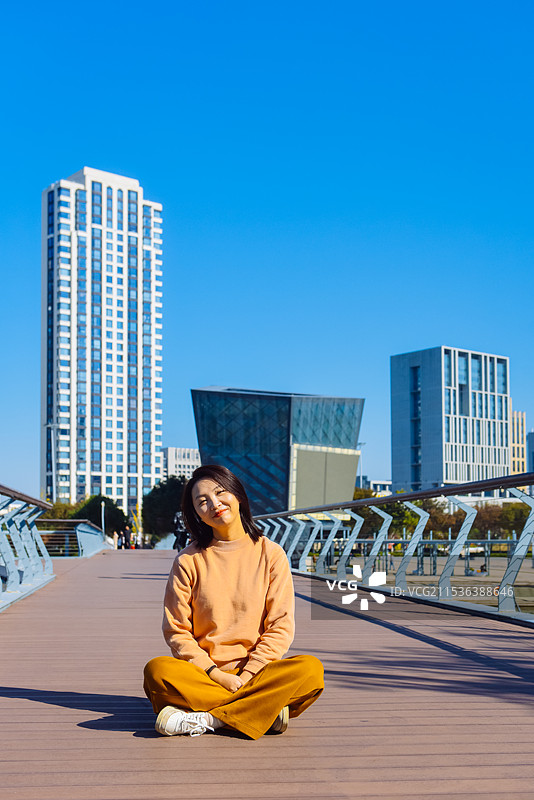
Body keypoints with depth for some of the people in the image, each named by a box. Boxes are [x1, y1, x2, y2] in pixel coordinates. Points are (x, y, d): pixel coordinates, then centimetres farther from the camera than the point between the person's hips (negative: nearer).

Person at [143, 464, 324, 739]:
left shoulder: (271, 554, 4)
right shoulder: (189, 561, 4)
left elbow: (281, 626, 1)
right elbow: (176, 630, 2)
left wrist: (246, 676, -11)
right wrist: (214, 673, -12)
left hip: (256, 672, 0)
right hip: (203, 673, 0)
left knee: (311, 669, -28)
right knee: (157, 671, -31)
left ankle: (206, 719, -25)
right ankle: (265, 710, -25)